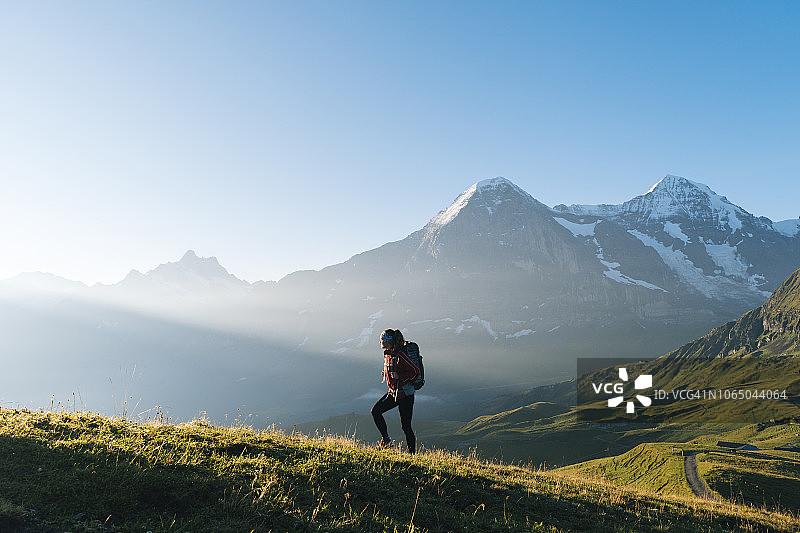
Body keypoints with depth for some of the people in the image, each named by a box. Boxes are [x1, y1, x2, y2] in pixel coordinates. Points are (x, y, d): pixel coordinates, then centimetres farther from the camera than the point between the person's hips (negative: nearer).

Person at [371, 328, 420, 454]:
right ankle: (386, 439, 14)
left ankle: (412, 453, 11)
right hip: (393, 392, 9)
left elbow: (416, 371, -22)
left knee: (406, 426, -2)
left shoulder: (399, 356, -21)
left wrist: (403, 382, -11)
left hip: (405, 394, -9)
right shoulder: (387, 354, 7)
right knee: (375, 411, 2)